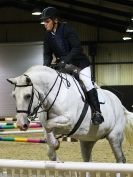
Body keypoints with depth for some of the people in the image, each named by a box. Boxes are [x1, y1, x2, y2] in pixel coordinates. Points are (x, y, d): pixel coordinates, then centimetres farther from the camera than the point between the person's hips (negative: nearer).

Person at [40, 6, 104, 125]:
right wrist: (46, 65, -20)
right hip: (63, 66, 7)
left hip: (79, 63, -7)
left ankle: (97, 112, -19)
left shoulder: (66, 29, -20)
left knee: (87, 83, -21)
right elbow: (47, 54, 1)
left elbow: (77, 48, -26)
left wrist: (65, 60, -37)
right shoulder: (48, 36, -1)